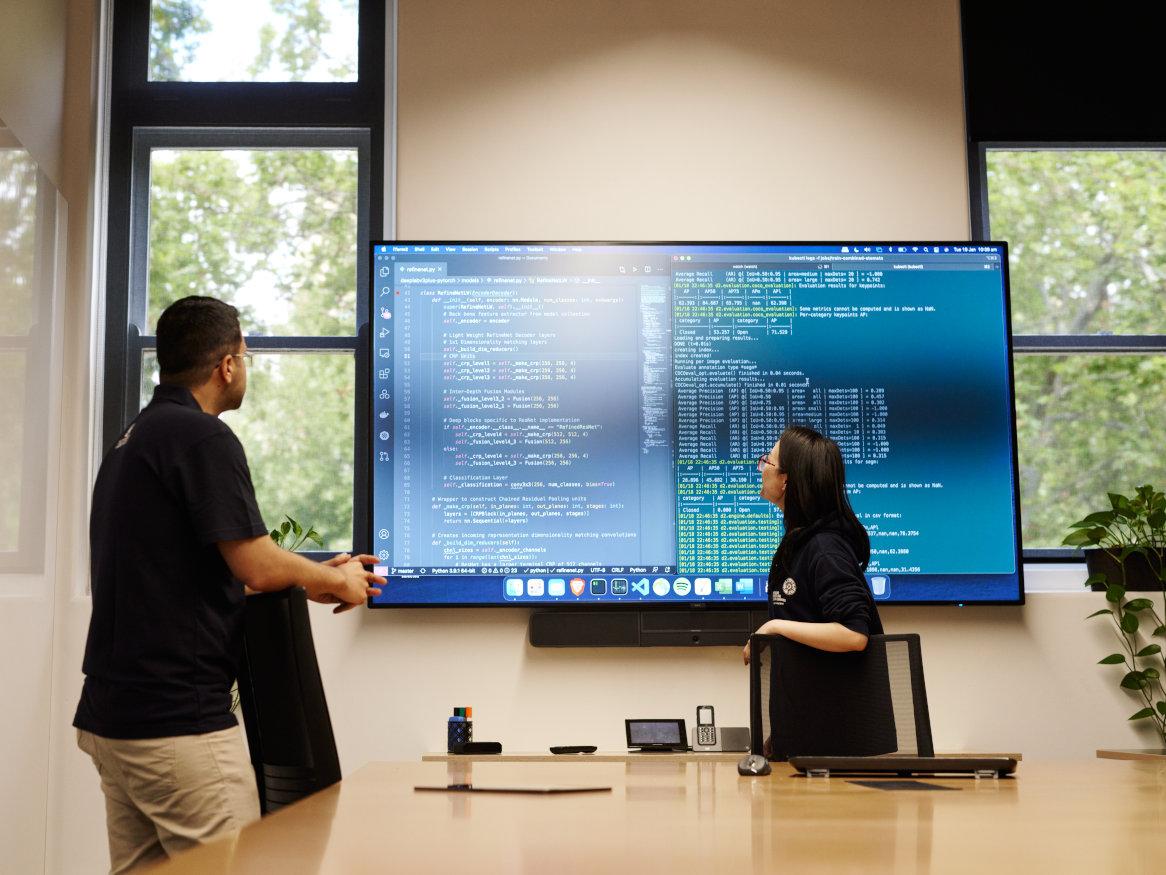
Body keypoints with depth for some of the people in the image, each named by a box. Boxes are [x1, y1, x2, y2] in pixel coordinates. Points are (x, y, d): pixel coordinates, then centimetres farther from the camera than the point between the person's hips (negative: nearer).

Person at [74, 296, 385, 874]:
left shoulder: (134, 438, 16)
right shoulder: (204, 438, -14)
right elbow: (255, 567, -18)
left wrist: (311, 580, 21)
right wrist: (334, 581, 2)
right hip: (178, 719, -10)